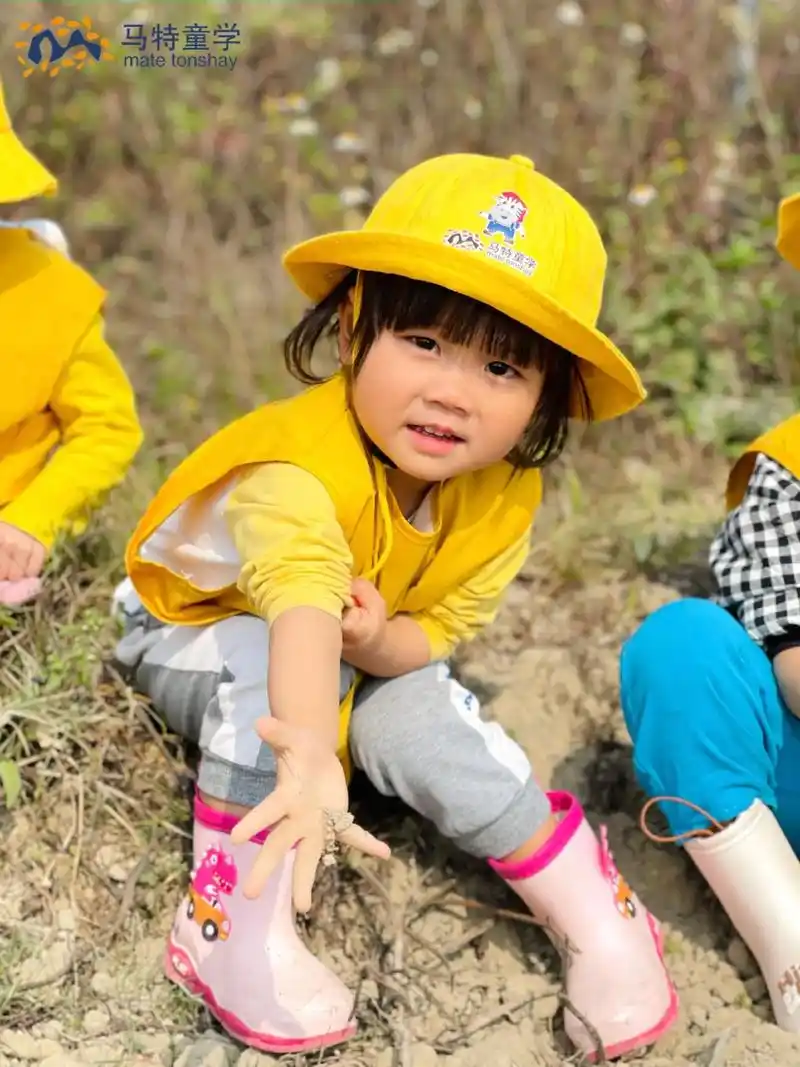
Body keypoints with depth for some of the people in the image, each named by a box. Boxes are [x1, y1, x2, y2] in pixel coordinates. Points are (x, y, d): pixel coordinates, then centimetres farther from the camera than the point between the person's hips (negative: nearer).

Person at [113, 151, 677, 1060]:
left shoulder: (504, 498, -21)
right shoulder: (297, 464, -42)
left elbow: (440, 628, -14)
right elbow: (302, 605, -60)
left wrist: (381, 642, -38)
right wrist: (308, 754, -78)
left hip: (374, 664, 4)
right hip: (193, 633, -4)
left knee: (426, 723, -23)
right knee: (262, 665, -36)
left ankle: (595, 915, -8)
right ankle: (235, 922, -27)